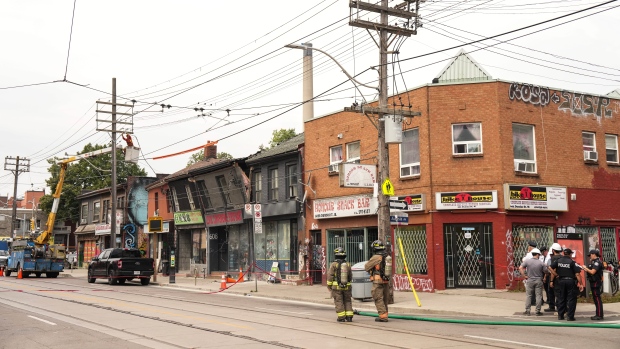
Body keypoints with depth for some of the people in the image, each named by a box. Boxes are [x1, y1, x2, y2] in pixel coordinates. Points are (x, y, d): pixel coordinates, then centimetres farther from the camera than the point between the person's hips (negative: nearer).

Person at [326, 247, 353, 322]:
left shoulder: (334, 264, -9)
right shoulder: (347, 264, 2)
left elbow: (330, 276, -8)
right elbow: (350, 276, 10)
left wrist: (329, 285, 5)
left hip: (337, 286, -3)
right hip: (347, 286, 3)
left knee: (339, 302, 3)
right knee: (347, 301, 13)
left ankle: (341, 317, 2)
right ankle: (349, 316, 9)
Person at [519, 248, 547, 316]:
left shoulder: (527, 261, -5)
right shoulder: (541, 263, -6)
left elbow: (520, 268, -12)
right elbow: (546, 272, -2)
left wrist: (524, 276, -5)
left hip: (530, 280, 1)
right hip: (538, 281, -1)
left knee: (528, 295, 7)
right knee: (538, 296, 6)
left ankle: (527, 311, 8)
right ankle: (538, 311, 7)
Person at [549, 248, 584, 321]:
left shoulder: (558, 261, 4)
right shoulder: (572, 262, -9)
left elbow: (551, 268, 3)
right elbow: (577, 274, -13)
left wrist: (556, 275, 7)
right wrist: (581, 284, -10)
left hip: (561, 281, 4)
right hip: (571, 281, -4)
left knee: (561, 298, 12)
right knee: (571, 299, 2)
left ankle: (560, 315, 15)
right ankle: (570, 316, 0)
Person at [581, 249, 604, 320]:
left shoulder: (597, 262, -15)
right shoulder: (594, 262, 17)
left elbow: (592, 272, -23)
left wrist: (586, 268, -10)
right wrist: (586, 269, 2)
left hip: (596, 282, -11)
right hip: (593, 282, 11)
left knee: (597, 298, -9)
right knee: (595, 298, 13)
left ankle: (599, 315, -7)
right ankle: (598, 314, 18)